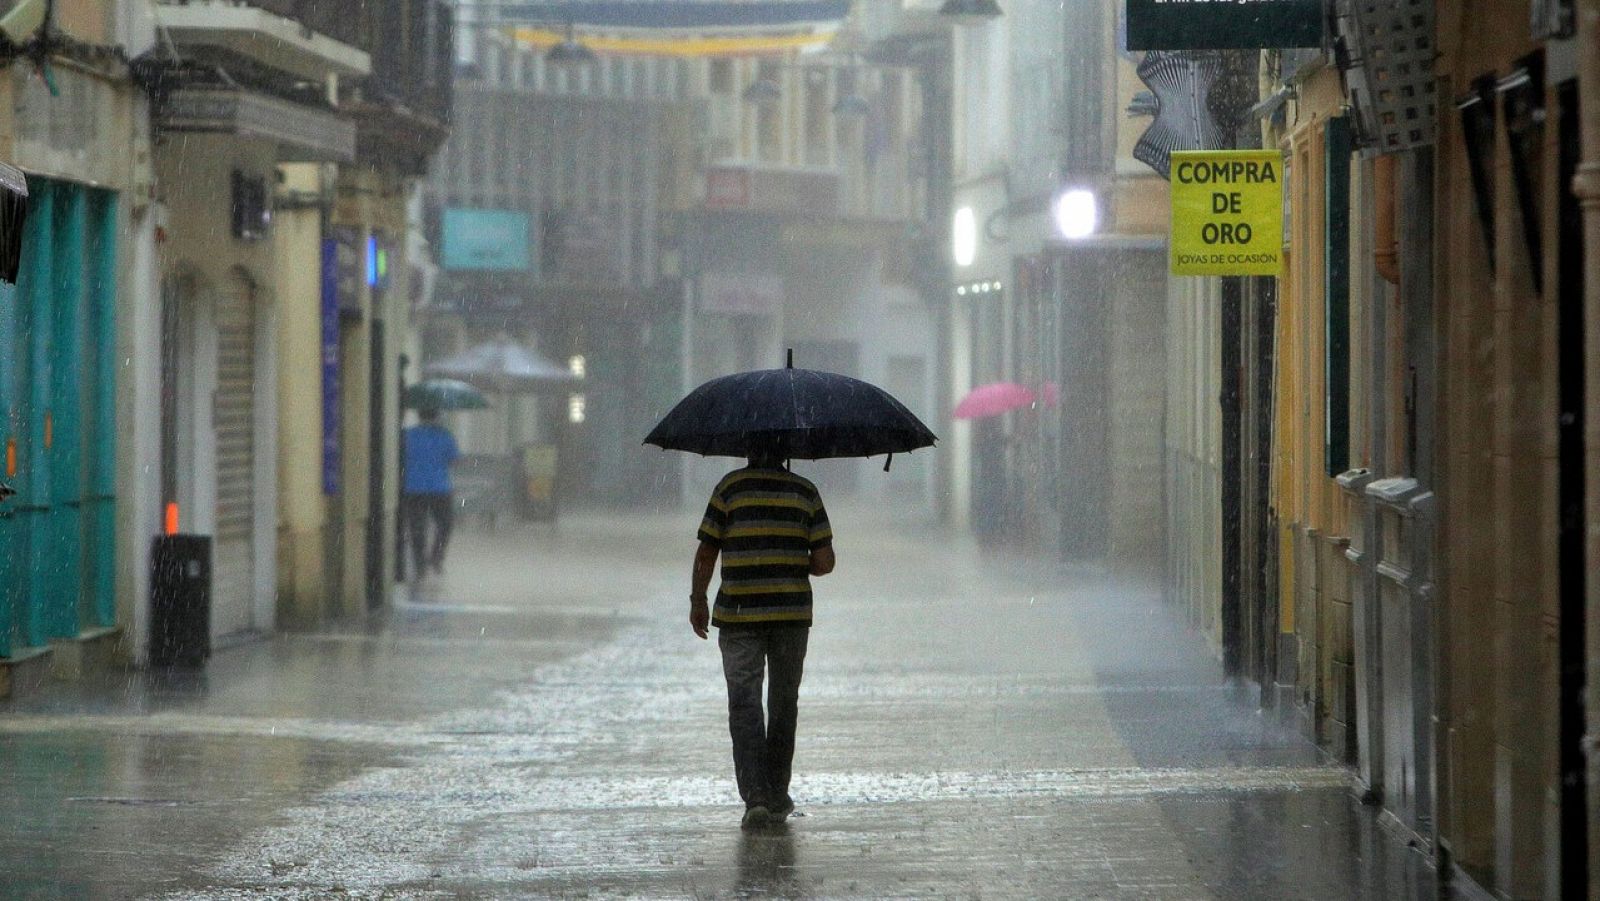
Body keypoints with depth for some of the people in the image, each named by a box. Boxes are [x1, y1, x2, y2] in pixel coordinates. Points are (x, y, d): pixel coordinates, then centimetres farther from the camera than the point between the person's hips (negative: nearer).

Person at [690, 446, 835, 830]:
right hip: (792, 612, 2)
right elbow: (825, 562, -3)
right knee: (783, 704, 15)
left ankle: (755, 796, -15)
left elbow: (706, 553, -2)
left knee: (745, 706, 0)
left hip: (739, 616, -2)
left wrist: (697, 601, 11)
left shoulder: (731, 486, -2)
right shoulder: (805, 492, 2)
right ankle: (777, 797, 21)